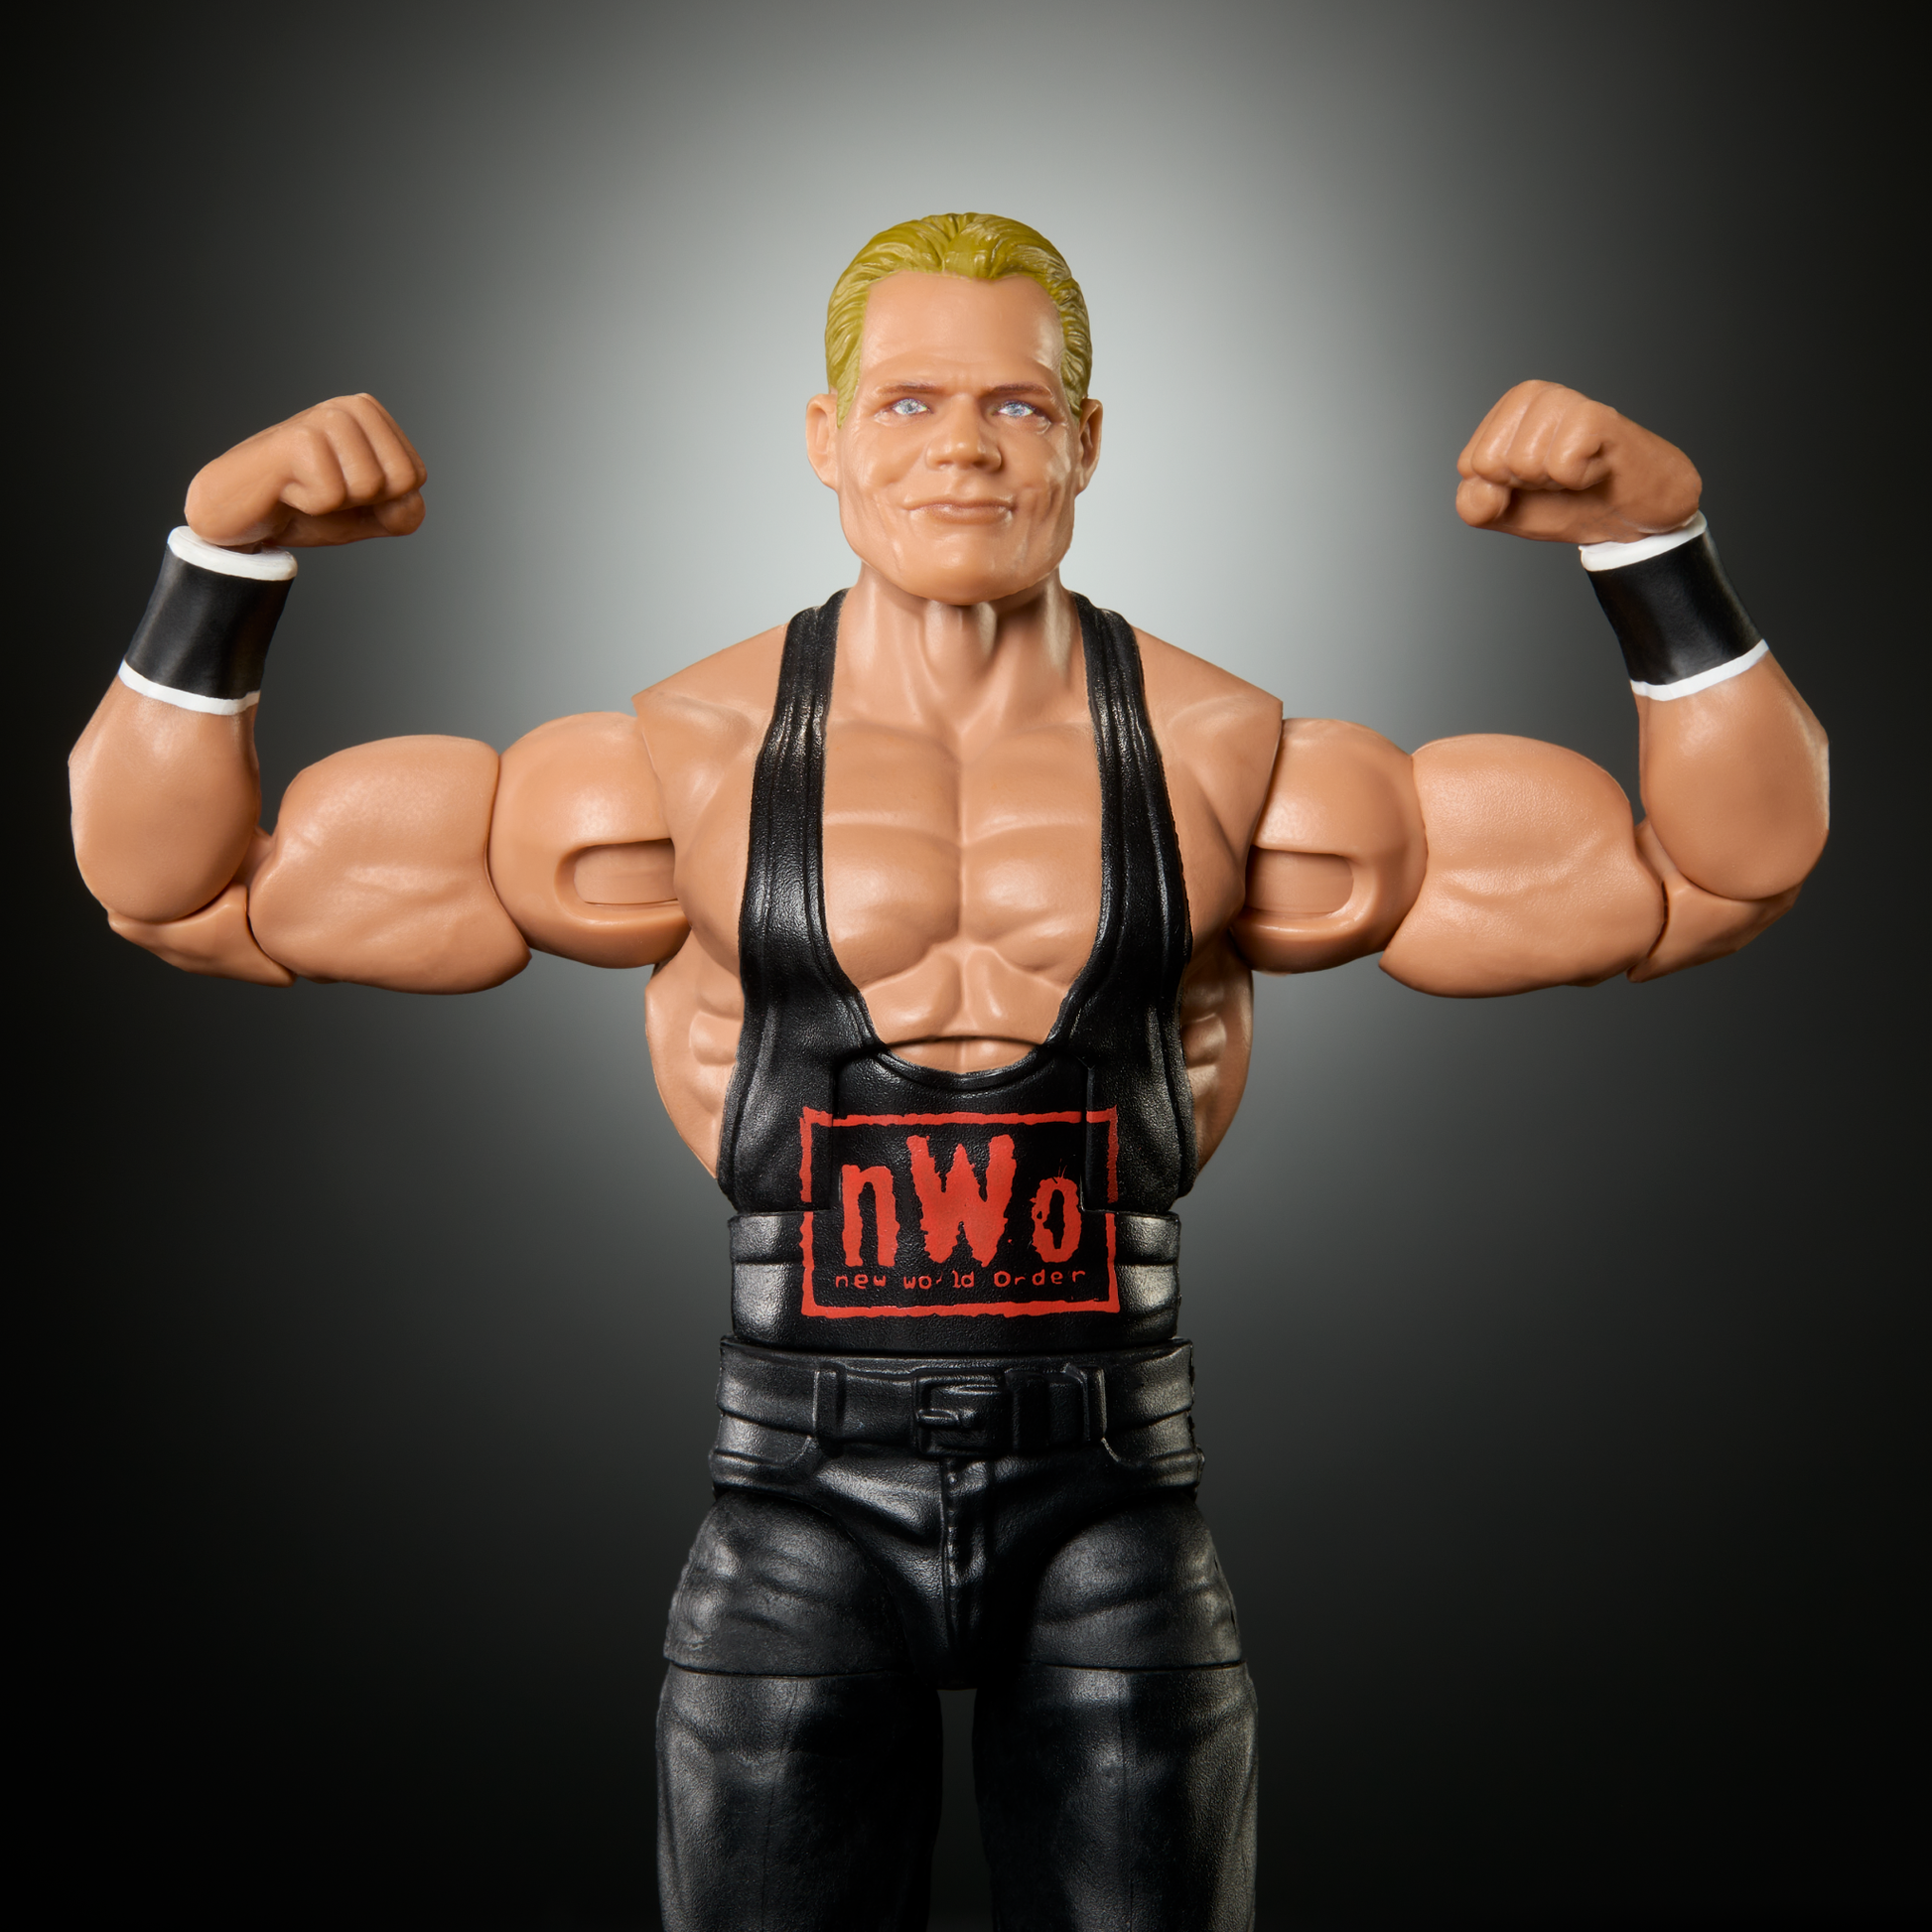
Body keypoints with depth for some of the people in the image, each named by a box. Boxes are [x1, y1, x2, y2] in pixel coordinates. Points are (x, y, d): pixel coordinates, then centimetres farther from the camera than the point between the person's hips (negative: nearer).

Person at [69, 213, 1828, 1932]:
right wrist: (227, 553, -12)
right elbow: (186, 885, 2)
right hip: (804, 1510, 0)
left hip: (1120, 1522, 1)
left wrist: (1655, 539, -11)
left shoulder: (1223, 756, 1)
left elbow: (1718, 872, 2)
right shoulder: (692, 758, -1)